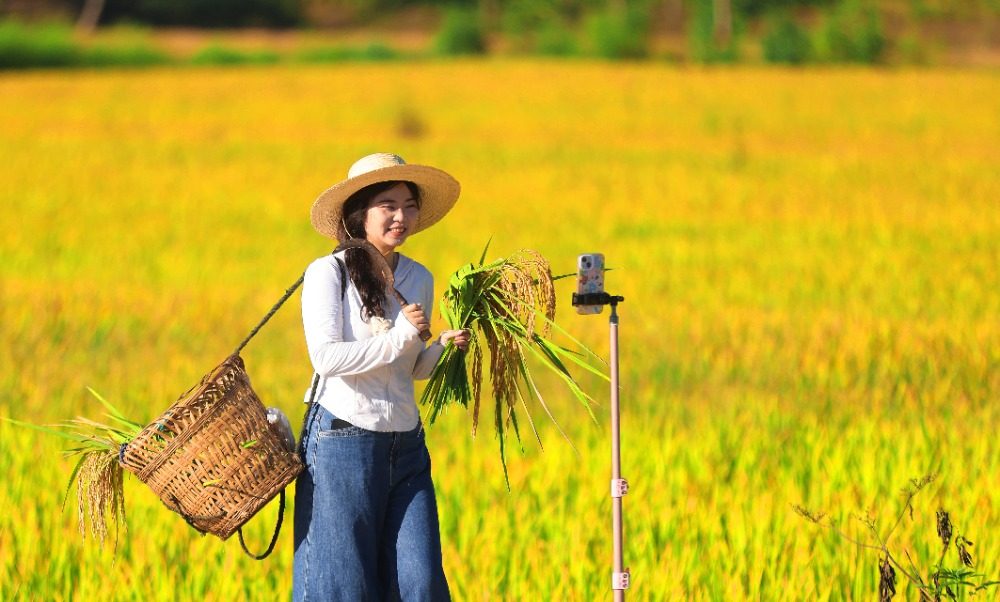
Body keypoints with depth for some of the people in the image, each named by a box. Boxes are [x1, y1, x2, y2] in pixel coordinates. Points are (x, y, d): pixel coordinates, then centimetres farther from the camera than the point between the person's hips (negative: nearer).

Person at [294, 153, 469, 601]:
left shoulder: (419, 279, 11)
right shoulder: (328, 273, -6)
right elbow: (326, 358, -16)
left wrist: (443, 348, 0)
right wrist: (398, 337, -18)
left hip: (405, 446, 5)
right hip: (341, 442, -5)